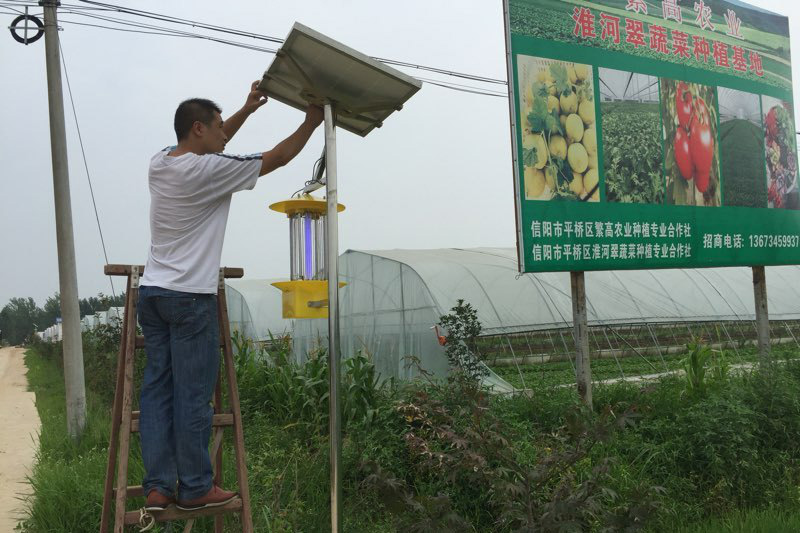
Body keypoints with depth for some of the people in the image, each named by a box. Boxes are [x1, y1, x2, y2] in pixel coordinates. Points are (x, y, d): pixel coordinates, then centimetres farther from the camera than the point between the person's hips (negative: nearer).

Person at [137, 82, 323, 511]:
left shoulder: (160, 162, 9)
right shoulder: (209, 170, -12)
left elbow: (208, 147, 28)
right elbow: (277, 158, -3)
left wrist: (247, 109, 29)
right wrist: (311, 123, 11)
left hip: (151, 292, 8)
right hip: (190, 298, -8)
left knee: (157, 388, 8)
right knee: (193, 395, -1)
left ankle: (158, 486, 12)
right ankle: (195, 488, 8)